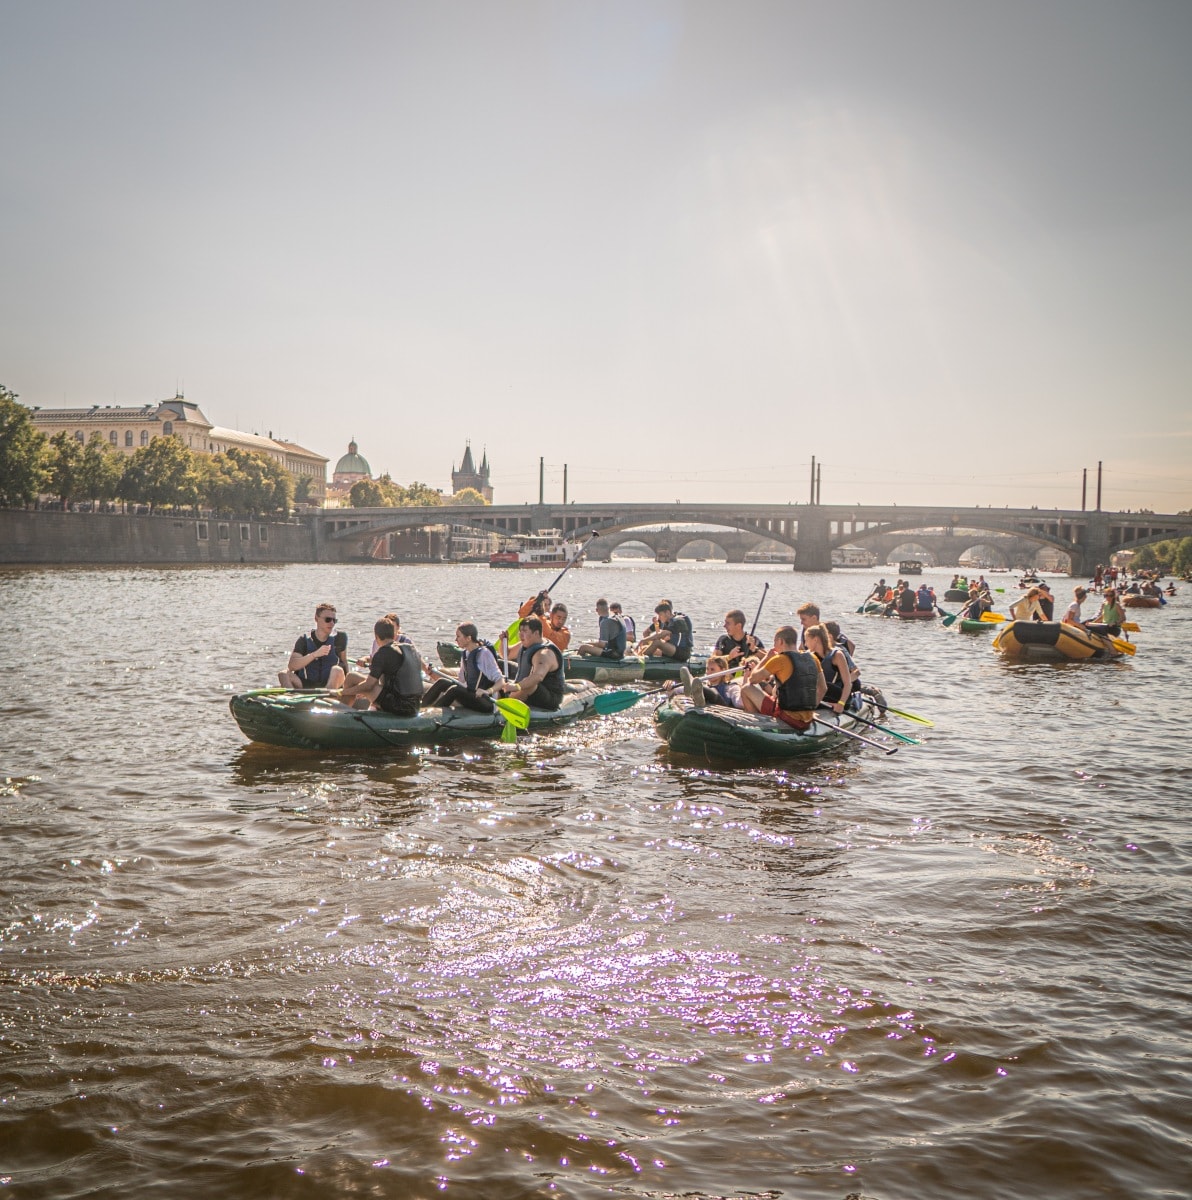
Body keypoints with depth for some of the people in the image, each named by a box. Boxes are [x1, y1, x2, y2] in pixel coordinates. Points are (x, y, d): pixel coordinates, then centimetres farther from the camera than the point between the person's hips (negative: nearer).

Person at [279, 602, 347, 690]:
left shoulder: (338, 638, 2)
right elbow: (291, 666, -15)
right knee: (283, 674, -23)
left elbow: (344, 662, 14)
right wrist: (315, 654, -26)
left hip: (331, 686, 0)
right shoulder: (305, 640, -2)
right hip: (307, 686, 0)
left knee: (337, 670, -30)